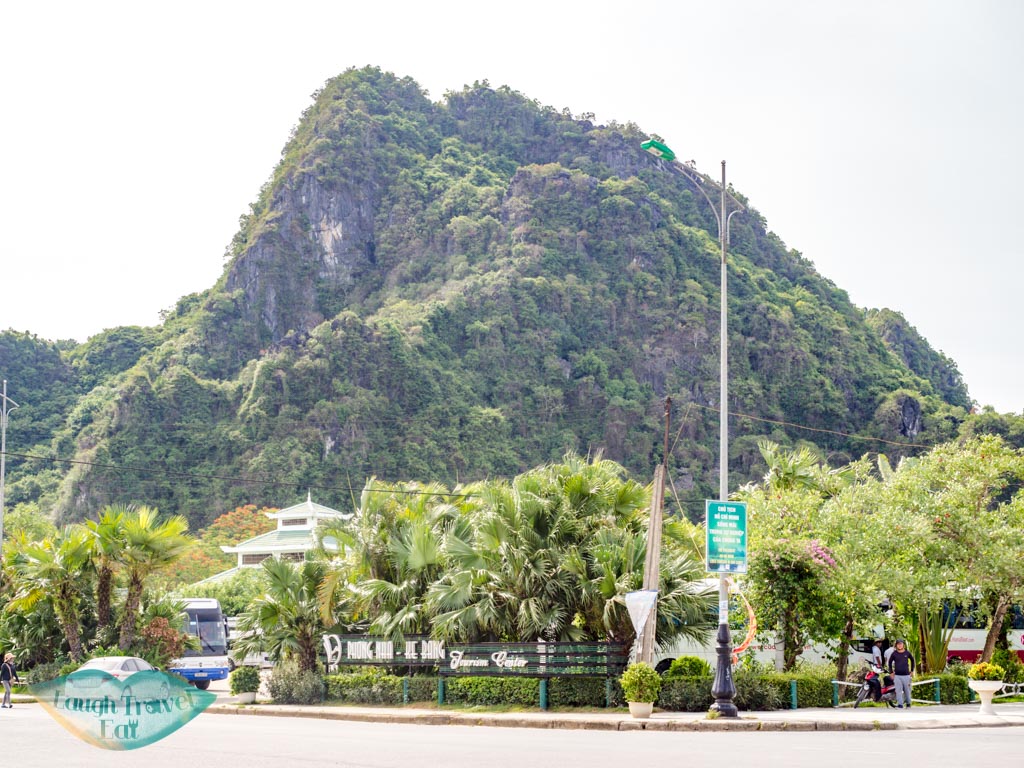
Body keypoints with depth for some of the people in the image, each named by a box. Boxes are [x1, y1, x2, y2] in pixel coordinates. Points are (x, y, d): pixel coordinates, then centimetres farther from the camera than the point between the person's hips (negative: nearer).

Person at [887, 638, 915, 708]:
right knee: (898, 690, -4)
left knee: (907, 690, 6)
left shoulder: (907, 653, 2)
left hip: (906, 675, 0)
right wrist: (891, 672, 7)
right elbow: (890, 662, 12)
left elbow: (912, 660, 17)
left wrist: (912, 670, 14)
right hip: (897, 675, 0)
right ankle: (900, 704, -1)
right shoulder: (894, 653, 0)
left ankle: (908, 704, 20)